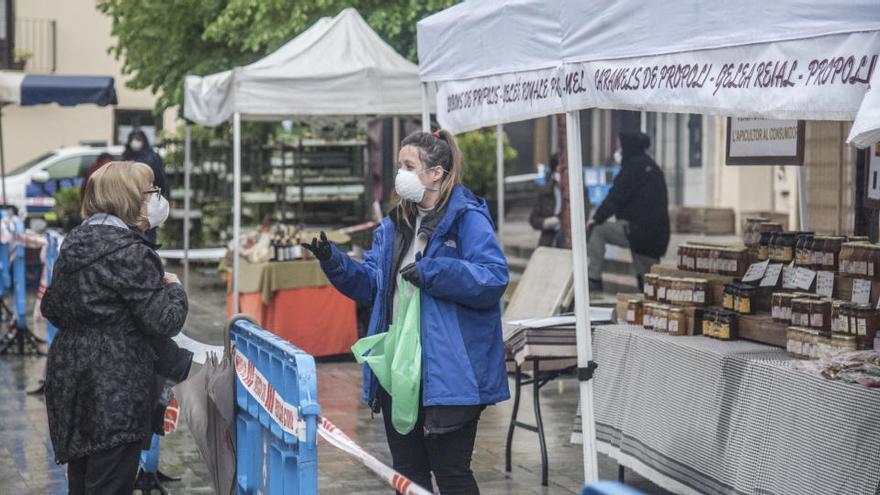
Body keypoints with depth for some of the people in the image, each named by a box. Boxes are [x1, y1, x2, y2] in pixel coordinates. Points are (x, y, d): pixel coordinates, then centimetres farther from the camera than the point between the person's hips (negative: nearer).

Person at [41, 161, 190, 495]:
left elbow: (51, 308, 19)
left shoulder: (75, 244, 10)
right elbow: (164, 322, -16)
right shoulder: (131, 253, -16)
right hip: (114, 389, -9)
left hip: (70, 377, 9)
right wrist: (174, 288, 2)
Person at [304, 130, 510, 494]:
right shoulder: (394, 225, 14)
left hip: (447, 373, -8)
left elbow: (494, 276, -21)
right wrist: (333, 262, -4)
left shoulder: (467, 218, -10)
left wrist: (430, 272, -24)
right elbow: (369, 284, 13)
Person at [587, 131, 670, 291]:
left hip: (637, 229, -9)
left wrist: (597, 218, -6)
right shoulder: (652, 167, 21)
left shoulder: (634, 166, -9)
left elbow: (616, 196, -12)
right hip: (657, 234, 9)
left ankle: (594, 279, -5)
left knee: (596, 230, 0)